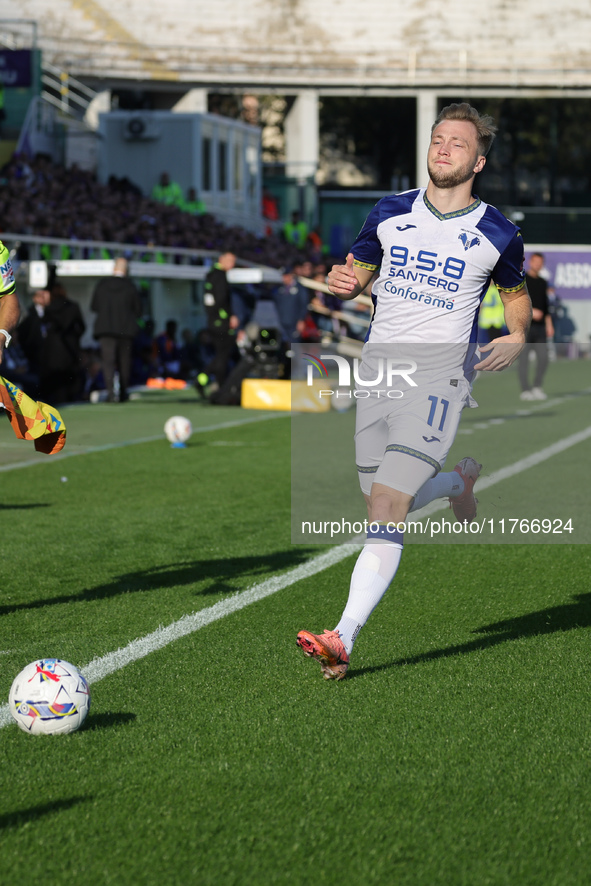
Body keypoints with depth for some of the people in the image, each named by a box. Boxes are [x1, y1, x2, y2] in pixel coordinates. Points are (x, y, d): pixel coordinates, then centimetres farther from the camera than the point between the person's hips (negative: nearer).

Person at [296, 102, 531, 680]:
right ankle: (460, 482, 44)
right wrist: (342, 281, -7)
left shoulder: (498, 236, 1)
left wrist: (517, 337, -4)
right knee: (380, 502, 12)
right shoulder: (390, 214, 9)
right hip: (378, 368, 5)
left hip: (438, 377, -5)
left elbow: (516, 293, 17)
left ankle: (344, 639, -23)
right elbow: (355, 272, 18)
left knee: (387, 507, -17)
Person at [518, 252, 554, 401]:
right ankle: (525, 390, 1)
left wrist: (549, 324, 15)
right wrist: (530, 311, -19)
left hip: (540, 327, 5)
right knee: (523, 358, -4)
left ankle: (537, 387, 11)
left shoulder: (543, 282, 17)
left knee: (543, 358, -2)